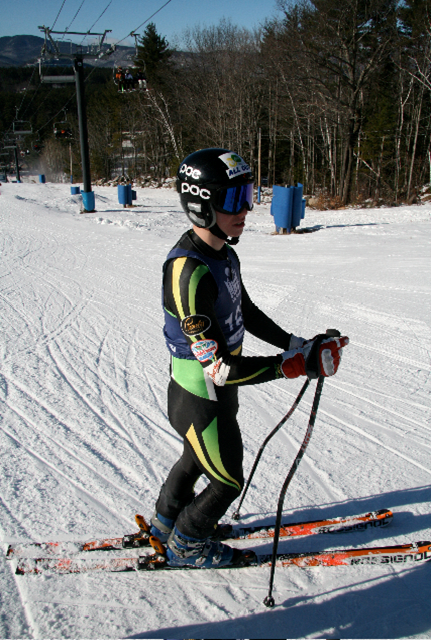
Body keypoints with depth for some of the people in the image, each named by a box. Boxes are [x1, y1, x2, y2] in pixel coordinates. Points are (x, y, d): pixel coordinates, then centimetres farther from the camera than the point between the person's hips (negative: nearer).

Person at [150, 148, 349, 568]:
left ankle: (167, 521, 57)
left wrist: (298, 344, 1)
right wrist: (293, 365, -32)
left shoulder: (223, 253, -3)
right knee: (228, 481, 13)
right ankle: (186, 545, 40)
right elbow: (220, 368, -34)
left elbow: (248, 314, 10)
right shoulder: (188, 272, -34)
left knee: (195, 459, 30)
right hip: (200, 402, -9)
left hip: (217, 393, 9)